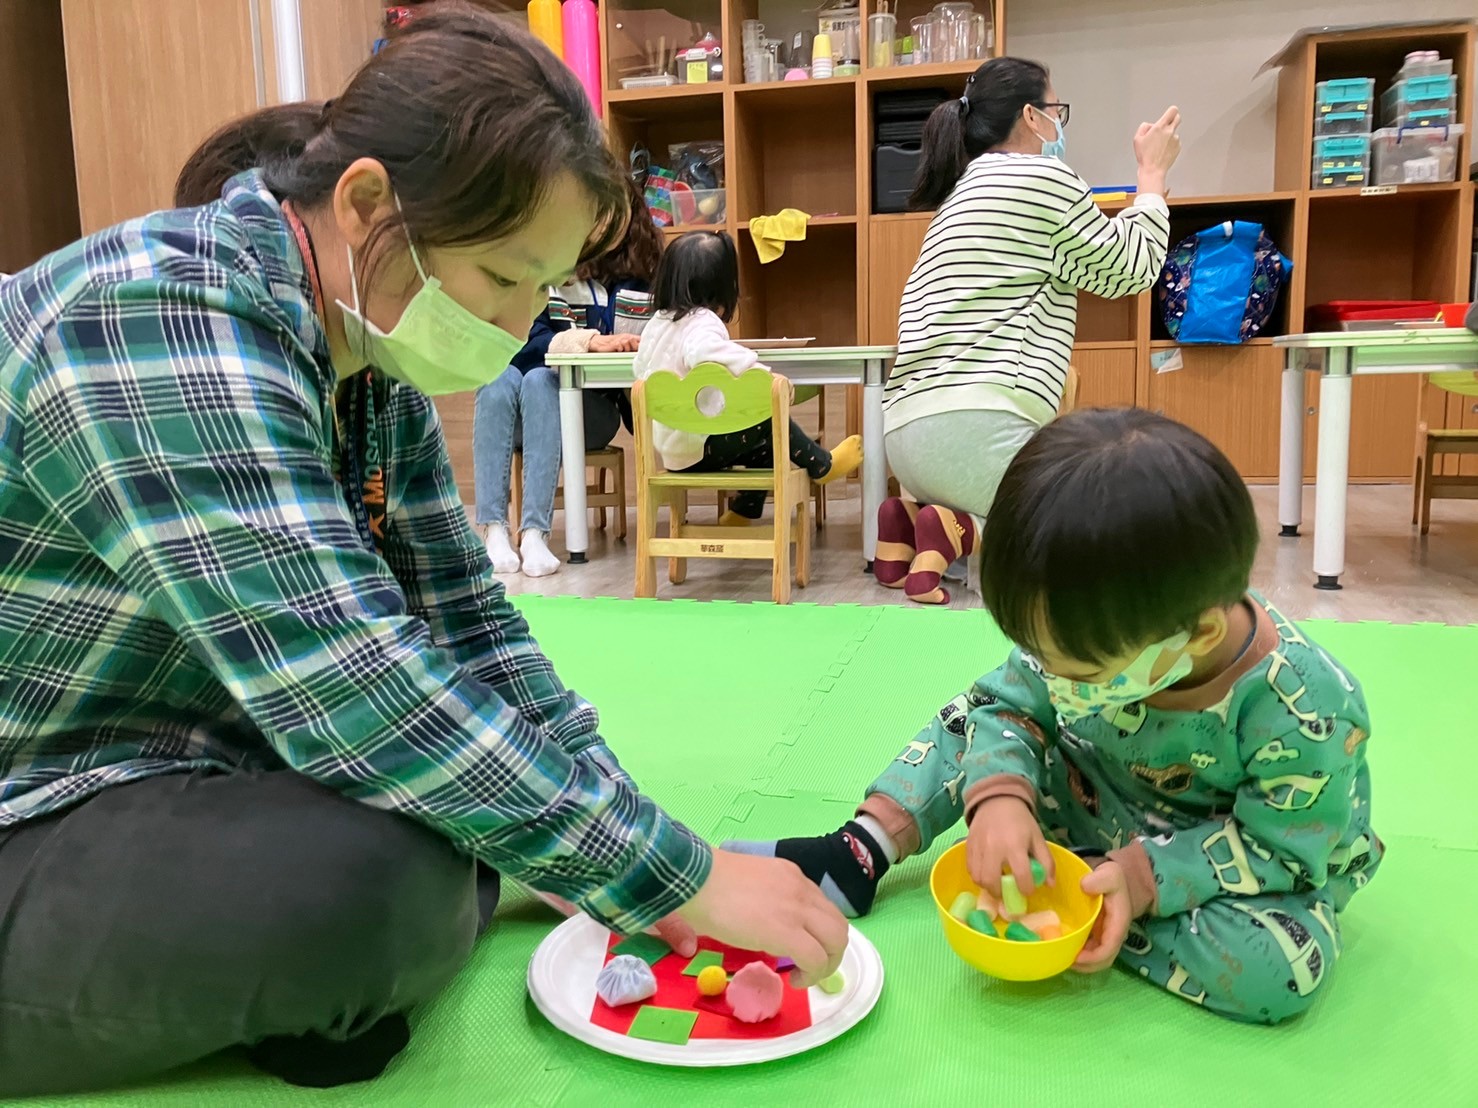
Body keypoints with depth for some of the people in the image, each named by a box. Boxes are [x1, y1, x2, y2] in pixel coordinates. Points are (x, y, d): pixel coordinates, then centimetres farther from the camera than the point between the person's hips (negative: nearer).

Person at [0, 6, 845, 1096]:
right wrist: (675, 876, -29)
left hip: (185, 774, 8)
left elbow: (465, 619, 1)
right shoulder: (160, 318, -27)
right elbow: (352, 694, -35)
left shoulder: (372, 361, 0)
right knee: (366, 883, -32)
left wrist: (631, 838, -6)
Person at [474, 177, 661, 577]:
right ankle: (495, 528, -36)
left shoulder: (648, 276, 4)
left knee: (540, 380, -32)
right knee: (497, 381, -32)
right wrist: (589, 340, -23)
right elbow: (525, 341, -9)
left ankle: (535, 532, -39)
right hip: (532, 407, 1)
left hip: (597, 407, -1)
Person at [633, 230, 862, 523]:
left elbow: (640, 367, 23)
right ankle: (822, 465, 11)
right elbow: (706, 351, -41)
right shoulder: (701, 323, -18)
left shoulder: (658, 321, 10)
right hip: (698, 448, -9)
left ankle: (743, 513, 30)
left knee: (764, 446, 19)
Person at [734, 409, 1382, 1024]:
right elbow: (1011, 706, -11)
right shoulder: (1092, 637, -24)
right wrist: (1001, 795, -29)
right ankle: (860, 853, -9)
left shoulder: (1306, 712, -36)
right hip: (1103, 805, 4)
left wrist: (1144, 878, -33)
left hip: (1254, 860, -3)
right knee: (977, 718, -7)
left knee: (1283, 965, -34)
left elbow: (1277, 847, -23)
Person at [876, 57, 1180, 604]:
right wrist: (1152, 175, 21)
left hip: (911, 430, 9)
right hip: (974, 426, -9)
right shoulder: (1039, 175, -1)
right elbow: (1129, 270, 8)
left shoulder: (968, 191, 25)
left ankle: (910, 518, 4)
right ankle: (956, 532, -12)